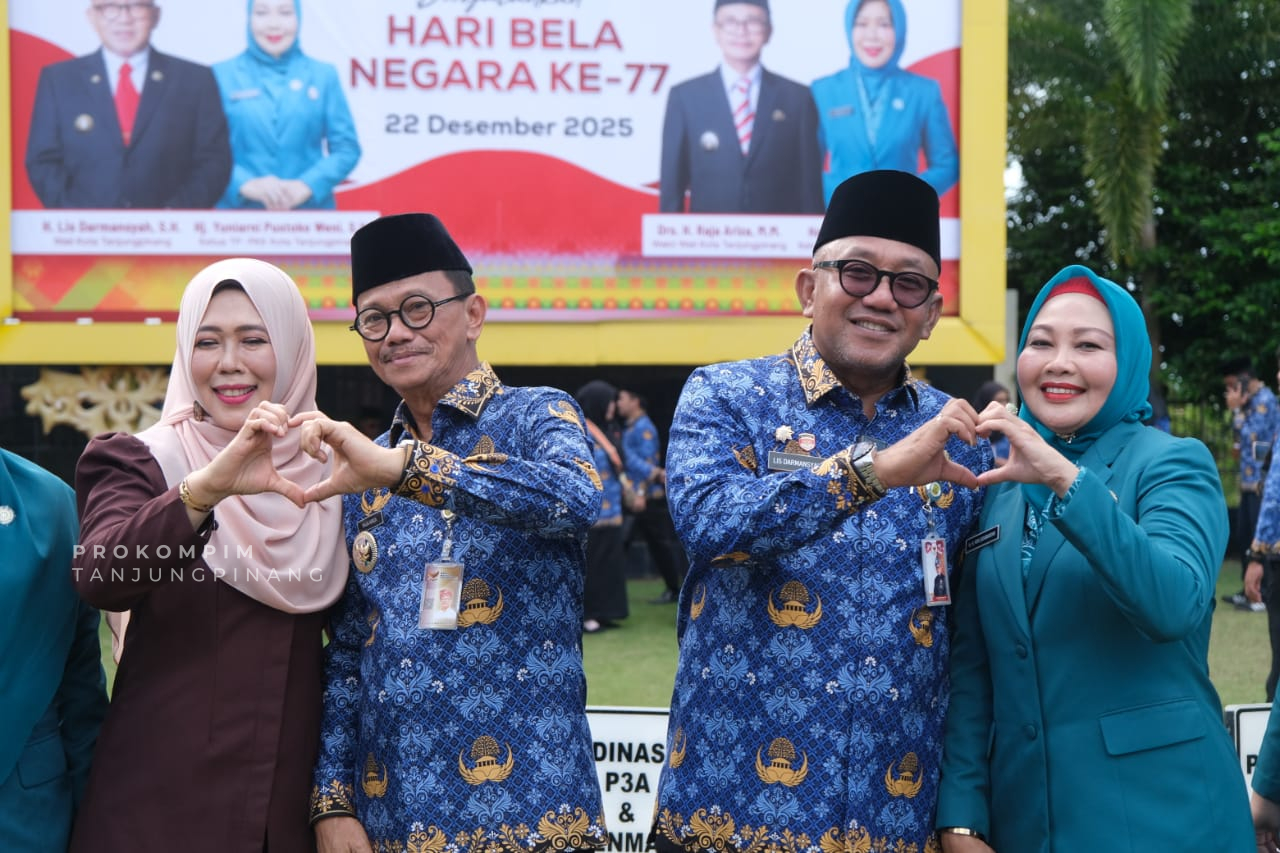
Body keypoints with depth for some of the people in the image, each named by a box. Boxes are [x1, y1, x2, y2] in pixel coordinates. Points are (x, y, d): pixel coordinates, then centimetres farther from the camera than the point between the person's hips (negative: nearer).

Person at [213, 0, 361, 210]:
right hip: (239, 216, -1)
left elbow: (346, 148, 3)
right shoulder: (221, 76, 4)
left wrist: (306, 185, -12)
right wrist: (246, 184, -18)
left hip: (310, 216, 1)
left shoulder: (323, 75, 7)